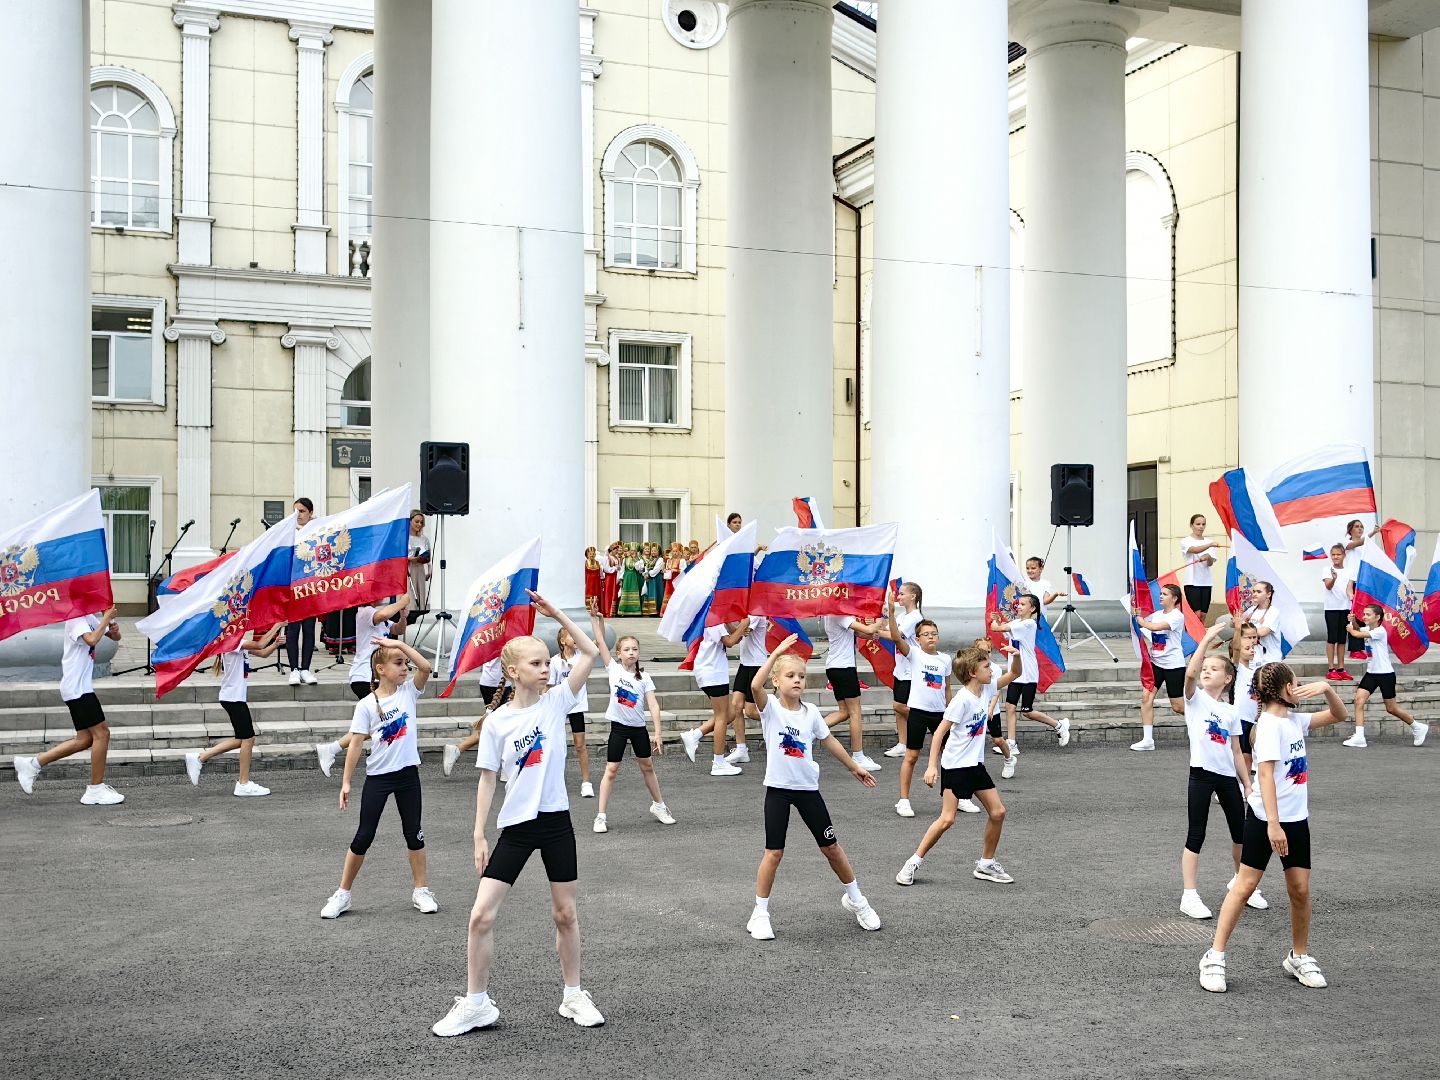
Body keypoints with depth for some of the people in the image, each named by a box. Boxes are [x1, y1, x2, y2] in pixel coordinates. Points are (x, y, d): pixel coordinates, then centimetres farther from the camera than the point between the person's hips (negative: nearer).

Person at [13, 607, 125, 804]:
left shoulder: (89, 618, 15)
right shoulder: (76, 618, -13)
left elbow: (115, 637, 22)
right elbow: (92, 640, -30)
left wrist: (114, 628, 0)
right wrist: (106, 619, -19)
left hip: (81, 687, 10)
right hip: (77, 687, -10)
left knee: (85, 739, 9)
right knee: (101, 733, -8)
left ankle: (32, 764, 15)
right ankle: (96, 790, -2)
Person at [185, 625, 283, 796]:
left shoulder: (238, 640, 14)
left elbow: (262, 653, 15)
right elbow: (259, 645, -26)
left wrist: (275, 644, -4)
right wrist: (275, 628, -15)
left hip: (235, 697, 10)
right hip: (233, 697, -10)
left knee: (242, 739, 13)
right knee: (248, 738, -3)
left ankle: (199, 758, 15)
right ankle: (244, 784, 4)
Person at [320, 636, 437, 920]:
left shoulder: (409, 691, 0)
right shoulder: (366, 705, -7)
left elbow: (426, 667, -18)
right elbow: (356, 744, -6)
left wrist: (399, 643, -16)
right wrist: (346, 782, -7)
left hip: (408, 773, 2)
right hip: (377, 776, -2)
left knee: (414, 833, 8)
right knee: (364, 836, 3)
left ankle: (421, 891, 18)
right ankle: (343, 894, 15)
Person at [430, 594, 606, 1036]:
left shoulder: (557, 701, -2)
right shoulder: (497, 722, -4)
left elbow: (590, 653, -8)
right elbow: (487, 780, 1)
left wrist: (557, 615, -12)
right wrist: (479, 836, -1)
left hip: (556, 821, 1)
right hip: (515, 826, -1)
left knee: (565, 914, 11)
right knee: (481, 916, -4)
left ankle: (573, 996, 28)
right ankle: (475, 1004, 11)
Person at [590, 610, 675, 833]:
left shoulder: (643, 678, -5)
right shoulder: (613, 669, -5)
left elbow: (653, 705, -9)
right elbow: (600, 642, -12)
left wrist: (658, 733, -14)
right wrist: (595, 619, -19)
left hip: (638, 727, 2)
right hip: (618, 726, -2)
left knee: (647, 767, 15)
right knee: (611, 770, -4)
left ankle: (658, 805, 33)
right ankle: (601, 816, -1)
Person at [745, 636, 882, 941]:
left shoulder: (810, 711, 1)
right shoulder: (770, 707, -10)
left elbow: (828, 740, 16)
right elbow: (755, 685, -32)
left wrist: (854, 767, 23)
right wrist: (777, 652, -35)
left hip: (808, 788, 3)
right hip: (778, 789, -3)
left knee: (831, 847, 11)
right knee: (774, 853, -3)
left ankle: (855, 899, 30)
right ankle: (760, 914, 10)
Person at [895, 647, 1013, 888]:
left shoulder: (981, 696, 5)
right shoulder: (962, 699, -18)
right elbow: (939, 733, -18)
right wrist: (932, 766, -23)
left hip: (975, 764, 8)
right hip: (955, 766, -8)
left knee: (998, 811, 4)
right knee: (947, 819, -12)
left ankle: (986, 864, 19)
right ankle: (914, 862, 1)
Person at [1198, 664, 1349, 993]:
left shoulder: (1295, 720, 9)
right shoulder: (1269, 724, -16)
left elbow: (1338, 716, 20)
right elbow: (1265, 774, -22)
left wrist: (1327, 689, 0)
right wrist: (1273, 824, -28)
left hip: (1296, 818, 7)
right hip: (1265, 818, -7)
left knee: (1300, 889, 7)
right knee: (1245, 885, -3)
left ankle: (1300, 957, 24)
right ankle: (1214, 957, 3)